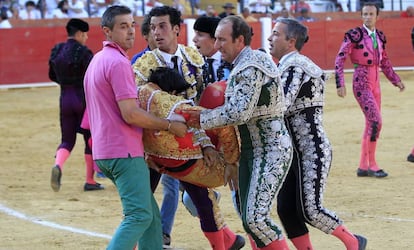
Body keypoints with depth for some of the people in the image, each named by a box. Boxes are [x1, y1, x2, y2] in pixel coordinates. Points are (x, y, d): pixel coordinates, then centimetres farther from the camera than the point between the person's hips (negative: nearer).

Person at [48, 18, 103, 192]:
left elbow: (53, 76, 17)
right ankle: (90, 181, 14)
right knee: (91, 139, 10)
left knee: (67, 140, 11)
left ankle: (57, 165, -21)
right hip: (83, 98, -5)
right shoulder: (83, 52, -13)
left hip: (65, 98, 5)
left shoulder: (56, 51, 6)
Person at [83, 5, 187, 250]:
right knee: (140, 215, -11)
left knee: (150, 212, 14)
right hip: (125, 151, -10)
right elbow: (130, 114, -21)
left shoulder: (98, 60, 17)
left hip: (105, 151, 10)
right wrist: (170, 125, -11)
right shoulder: (118, 63, -15)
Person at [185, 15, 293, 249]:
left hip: (272, 151, -10)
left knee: (256, 218, -17)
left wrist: (203, 119, -18)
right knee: (249, 218, 10)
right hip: (251, 150, 10)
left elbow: (239, 112, -26)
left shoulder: (249, 68, -19)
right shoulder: (255, 58, 12)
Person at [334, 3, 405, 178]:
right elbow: (340, 59, -12)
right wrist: (340, 84, -18)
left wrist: (396, 80, 18)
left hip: (375, 83, 7)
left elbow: (384, 62, 21)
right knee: (376, 121, -15)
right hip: (361, 83, -7)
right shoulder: (355, 35, -10)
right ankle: (372, 164, -7)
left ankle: (363, 167, 15)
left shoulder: (379, 36, 9)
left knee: (371, 124, 9)